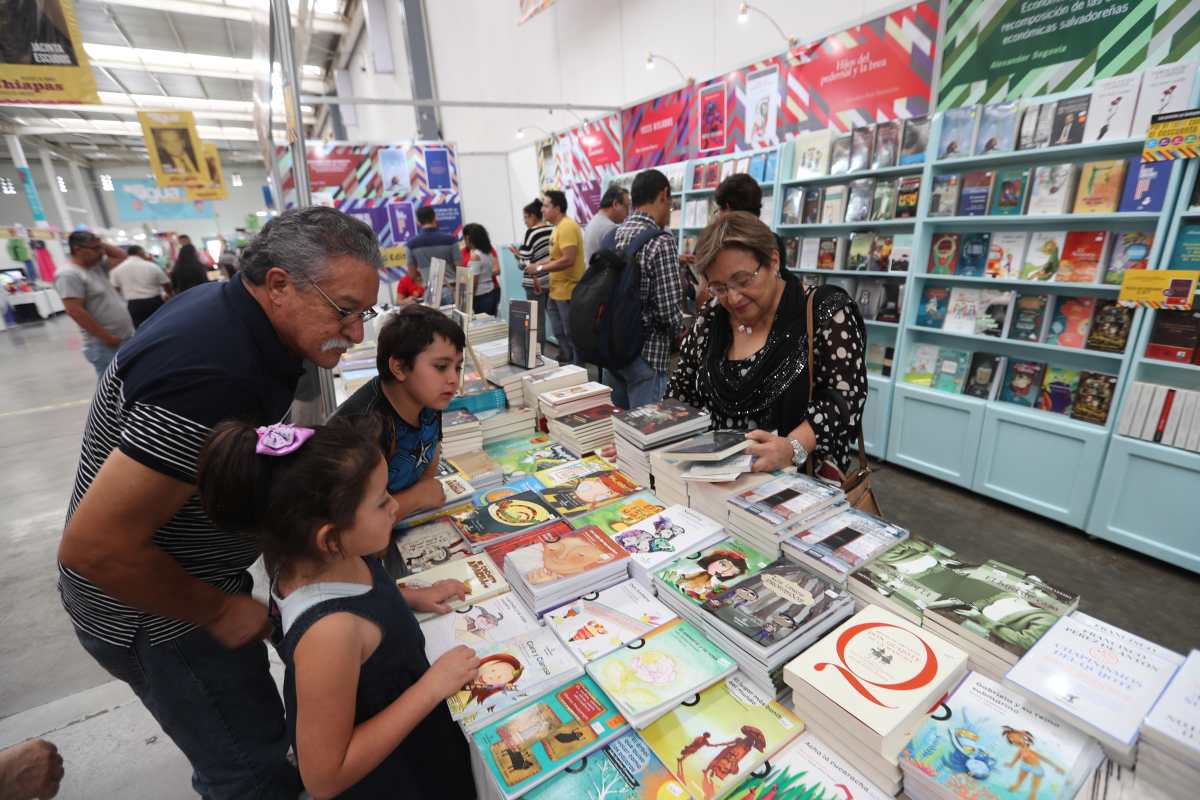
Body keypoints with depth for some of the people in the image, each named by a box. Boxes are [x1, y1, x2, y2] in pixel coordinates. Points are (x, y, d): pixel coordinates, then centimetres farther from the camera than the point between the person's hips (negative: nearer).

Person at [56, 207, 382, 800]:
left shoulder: (221, 303, -6)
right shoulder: (215, 379, -36)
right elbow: (92, 546, -31)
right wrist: (219, 611, -17)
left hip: (181, 576, 9)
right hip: (148, 614, -9)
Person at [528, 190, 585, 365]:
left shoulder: (567, 226, -18)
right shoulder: (559, 226, 13)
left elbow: (568, 259, -26)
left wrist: (540, 268, -19)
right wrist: (539, 264, 7)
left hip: (568, 291, -10)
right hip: (557, 290, 10)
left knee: (571, 335, 0)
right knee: (560, 333, 18)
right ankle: (564, 363, 30)